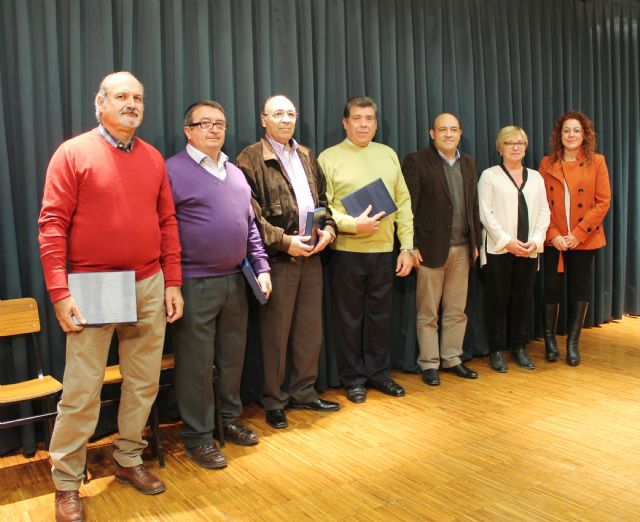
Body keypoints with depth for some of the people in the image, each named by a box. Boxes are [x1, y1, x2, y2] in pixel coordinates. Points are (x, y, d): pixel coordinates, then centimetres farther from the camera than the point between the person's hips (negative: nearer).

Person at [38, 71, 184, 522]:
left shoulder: (153, 158, 9)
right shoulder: (72, 154, -4)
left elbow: (168, 222, 10)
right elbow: (52, 225, -7)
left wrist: (172, 283, 7)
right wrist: (59, 292, -13)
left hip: (149, 287, 5)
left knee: (144, 382, 12)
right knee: (82, 391, 2)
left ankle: (130, 460, 31)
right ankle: (67, 483, 20)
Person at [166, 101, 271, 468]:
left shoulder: (235, 173, 15)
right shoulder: (172, 171, -6)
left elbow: (250, 225, 18)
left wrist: (261, 267, 11)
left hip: (235, 282, 7)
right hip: (195, 285, -6)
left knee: (233, 357, 15)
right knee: (197, 363, 3)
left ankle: (230, 420, 32)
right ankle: (198, 437, 17)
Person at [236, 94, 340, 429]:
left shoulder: (307, 156, 17)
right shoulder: (250, 159, -4)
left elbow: (323, 199, 18)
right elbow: (251, 214, -12)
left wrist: (329, 229, 0)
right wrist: (284, 241, -17)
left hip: (311, 254, 7)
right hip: (277, 257, -6)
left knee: (310, 328, 13)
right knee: (276, 332, 3)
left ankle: (303, 392, 28)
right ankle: (273, 401, 18)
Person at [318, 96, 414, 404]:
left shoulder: (388, 155, 12)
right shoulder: (329, 158, 0)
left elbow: (403, 203, 10)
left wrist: (407, 247, 4)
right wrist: (352, 224, -20)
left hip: (384, 250, 4)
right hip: (346, 251, -3)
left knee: (380, 315, 12)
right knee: (349, 317, 6)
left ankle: (378, 373, 27)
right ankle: (353, 378, 21)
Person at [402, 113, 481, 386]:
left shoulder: (468, 162, 13)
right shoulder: (417, 161, -6)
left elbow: (473, 205, 15)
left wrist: (475, 242, 11)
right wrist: (411, 246, -14)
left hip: (462, 248, 5)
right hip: (431, 247, -5)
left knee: (456, 310, 12)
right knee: (427, 312, 5)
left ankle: (452, 359, 26)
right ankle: (429, 364, 17)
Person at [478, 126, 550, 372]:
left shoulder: (535, 177, 14)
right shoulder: (489, 176, 1)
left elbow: (544, 212, 9)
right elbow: (485, 213, -7)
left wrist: (535, 241, -5)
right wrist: (507, 241, -13)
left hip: (528, 250, 4)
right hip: (498, 250, -4)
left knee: (524, 300, 7)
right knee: (498, 300, 1)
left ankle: (519, 348, 19)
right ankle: (497, 351, 11)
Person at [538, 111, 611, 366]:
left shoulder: (596, 162, 0)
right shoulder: (547, 163, 3)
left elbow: (603, 201, -5)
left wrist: (578, 233, -13)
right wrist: (553, 234, -11)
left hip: (584, 239, 0)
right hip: (554, 239, 1)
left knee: (579, 289, 7)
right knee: (552, 288, 4)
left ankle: (573, 341, 21)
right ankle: (549, 338, 22)